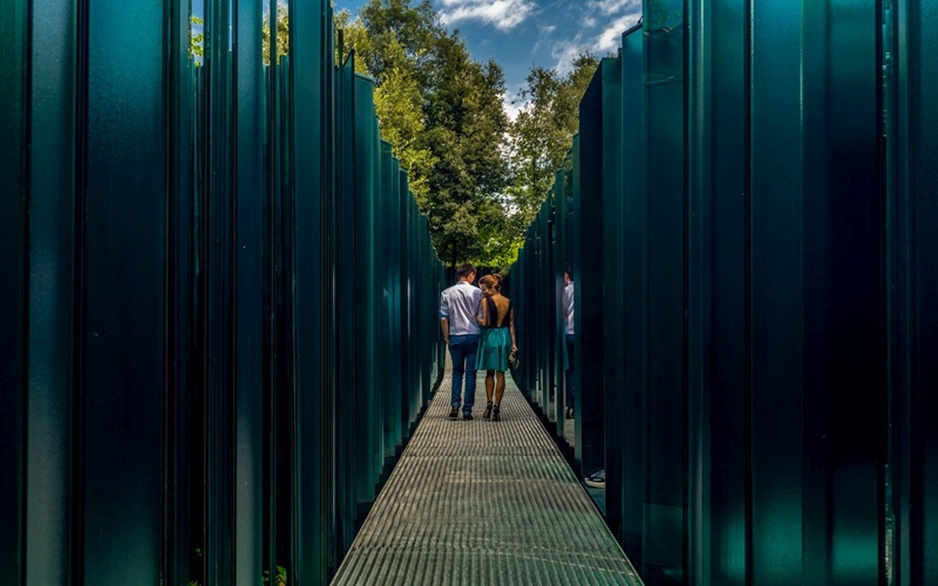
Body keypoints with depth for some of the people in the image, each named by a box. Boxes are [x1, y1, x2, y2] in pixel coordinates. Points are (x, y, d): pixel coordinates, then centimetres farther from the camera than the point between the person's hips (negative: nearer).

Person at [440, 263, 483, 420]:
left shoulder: (447, 293, 0)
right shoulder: (477, 292, -4)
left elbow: (443, 318, 0)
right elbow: (480, 317, -6)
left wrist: (446, 336, 10)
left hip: (455, 337, 2)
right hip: (473, 336, -2)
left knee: (457, 371, 14)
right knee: (471, 373, 4)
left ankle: (455, 406, 2)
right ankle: (467, 410, 4)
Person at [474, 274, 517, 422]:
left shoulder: (486, 301, -9)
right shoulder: (508, 302, 7)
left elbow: (485, 322, -15)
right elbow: (511, 324, 6)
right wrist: (513, 343, 7)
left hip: (490, 336, -3)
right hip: (505, 337, 4)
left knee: (489, 372, 11)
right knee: (500, 372, 4)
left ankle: (489, 404, 5)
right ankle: (497, 407, 3)